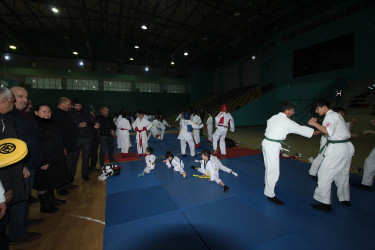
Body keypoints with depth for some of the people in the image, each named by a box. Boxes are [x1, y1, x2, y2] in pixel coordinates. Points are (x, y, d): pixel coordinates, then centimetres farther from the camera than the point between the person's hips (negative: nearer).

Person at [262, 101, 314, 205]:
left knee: (269, 167, 26)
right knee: (273, 171, -2)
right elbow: (301, 129, -5)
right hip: (272, 146, -9)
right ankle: (270, 195, 7)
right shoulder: (287, 122, -14)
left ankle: (267, 184, 46)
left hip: (266, 143, 9)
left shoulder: (274, 117, 9)